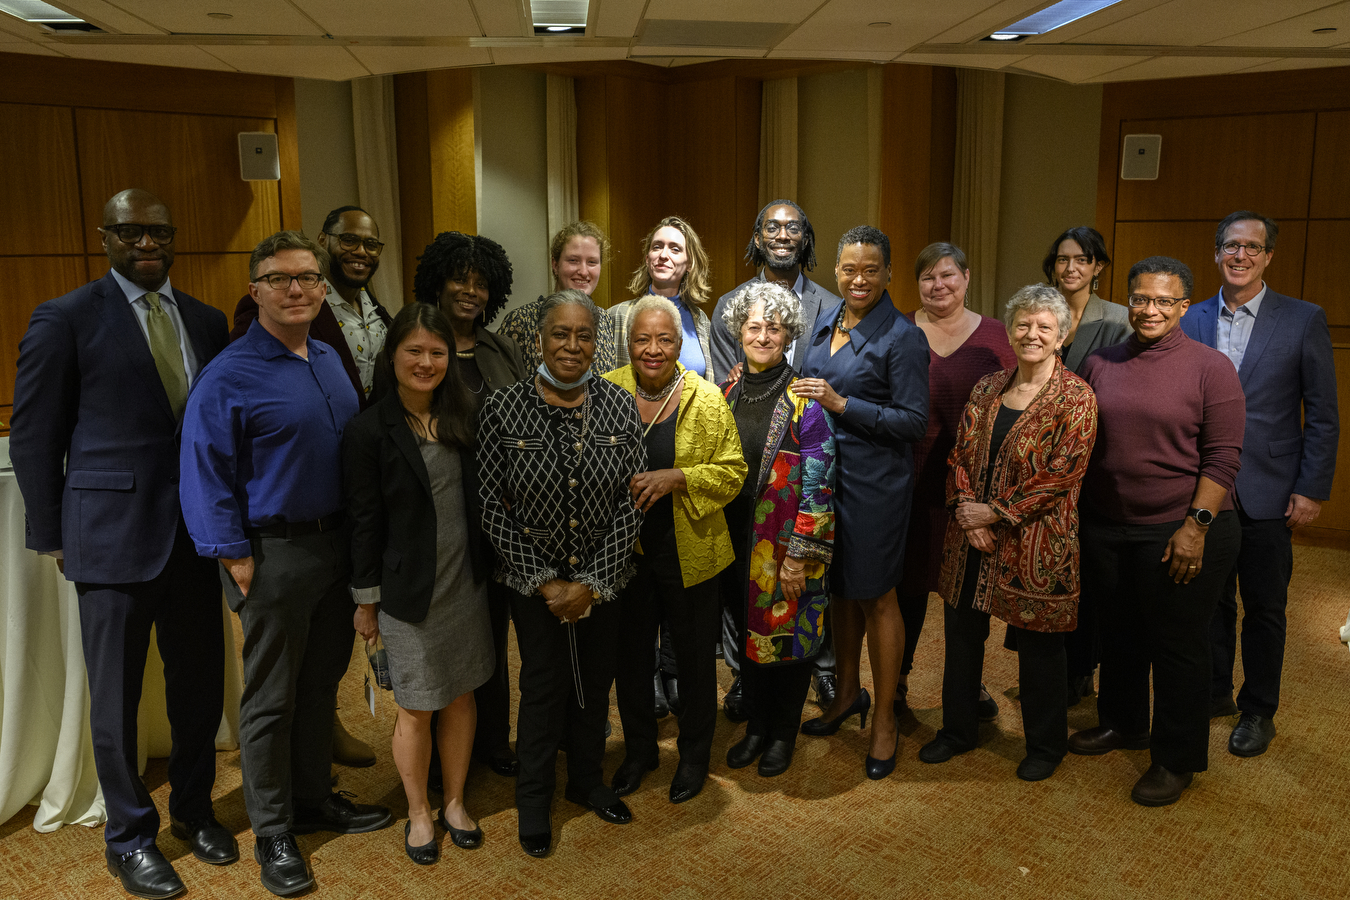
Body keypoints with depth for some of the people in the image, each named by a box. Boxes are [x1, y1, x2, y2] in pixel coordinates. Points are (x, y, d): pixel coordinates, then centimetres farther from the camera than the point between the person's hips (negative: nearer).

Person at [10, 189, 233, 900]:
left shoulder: (206, 322, 9)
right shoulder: (66, 319, -5)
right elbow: (33, 436, -2)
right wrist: (52, 534, -2)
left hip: (198, 532, 4)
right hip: (116, 534, -4)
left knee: (200, 679, 14)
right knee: (117, 692, 9)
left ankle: (193, 808, 36)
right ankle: (129, 836, 27)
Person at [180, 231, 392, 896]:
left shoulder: (330, 361, 9)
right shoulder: (229, 376, -12)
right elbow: (206, 475, -13)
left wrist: (356, 538, 12)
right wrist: (237, 559, -15)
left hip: (335, 546, 7)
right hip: (273, 553, -7)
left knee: (321, 681, 18)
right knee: (271, 698, 5)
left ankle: (314, 797, 35)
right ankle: (272, 831, 20)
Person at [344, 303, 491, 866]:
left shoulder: (462, 417, 3)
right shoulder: (369, 431, -12)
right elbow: (365, 521, -9)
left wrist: (484, 563, 8)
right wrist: (366, 601, -5)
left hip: (465, 583, 5)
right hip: (409, 592, -4)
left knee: (461, 695, 15)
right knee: (416, 709, 9)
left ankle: (454, 802, 33)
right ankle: (418, 814, 29)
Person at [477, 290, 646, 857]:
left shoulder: (618, 406, -6)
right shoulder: (503, 409, -11)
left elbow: (631, 501, -6)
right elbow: (493, 506, -9)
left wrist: (592, 583, -11)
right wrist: (543, 581, -12)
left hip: (603, 581, 2)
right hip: (533, 582, -2)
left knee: (596, 681, 16)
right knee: (542, 684, 10)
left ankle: (588, 780, 40)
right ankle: (534, 798, 33)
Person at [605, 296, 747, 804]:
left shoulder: (706, 399, -6)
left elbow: (732, 473, -7)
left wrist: (676, 478, -21)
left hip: (689, 552, -1)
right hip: (624, 551, 2)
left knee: (695, 658, 11)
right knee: (631, 655, 15)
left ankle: (695, 754, 33)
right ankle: (639, 750, 37)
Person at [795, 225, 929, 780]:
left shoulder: (902, 338, -13)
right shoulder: (826, 320, 8)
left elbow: (914, 422, -16)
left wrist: (842, 404, -21)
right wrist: (808, 400, 1)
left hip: (874, 480, -6)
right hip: (823, 470, 6)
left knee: (875, 595, 4)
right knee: (838, 586, 17)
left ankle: (884, 718, 20)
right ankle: (848, 692, 37)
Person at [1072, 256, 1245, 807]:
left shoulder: (1210, 367, -8)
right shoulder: (1100, 364, 6)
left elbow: (1222, 458, -11)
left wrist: (1196, 525, -17)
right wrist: (1074, 516, 8)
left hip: (1180, 533, -4)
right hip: (1107, 530, 5)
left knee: (1178, 645, 6)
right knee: (1120, 632, 19)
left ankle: (1177, 760, 22)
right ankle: (1123, 724, 40)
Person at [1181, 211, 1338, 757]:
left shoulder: (1304, 320, -3)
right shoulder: (1191, 322, 4)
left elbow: (1323, 416, -3)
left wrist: (1312, 490, -8)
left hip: (1267, 495, -2)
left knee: (1264, 607, 9)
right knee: (1210, 599, 14)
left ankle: (1258, 711, 26)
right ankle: (1214, 693, 31)